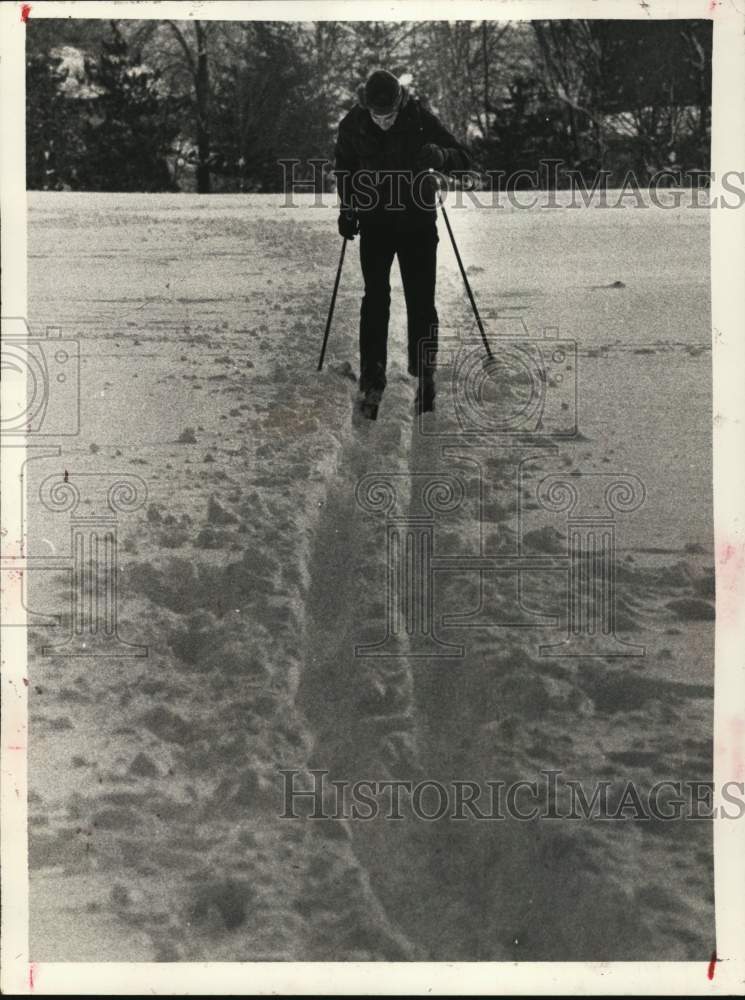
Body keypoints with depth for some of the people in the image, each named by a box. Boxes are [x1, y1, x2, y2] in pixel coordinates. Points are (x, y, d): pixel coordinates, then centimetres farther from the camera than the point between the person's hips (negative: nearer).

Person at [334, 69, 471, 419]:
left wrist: (439, 156, -33)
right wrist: (347, 209, 3)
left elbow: (463, 158, -12)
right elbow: (344, 169, 12)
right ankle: (372, 383, -5)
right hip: (374, 221, 1)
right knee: (375, 298, -8)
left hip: (417, 221, -1)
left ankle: (424, 374, 16)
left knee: (421, 300, -1)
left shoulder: (420, 119, -14)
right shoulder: (352, 126, -8)